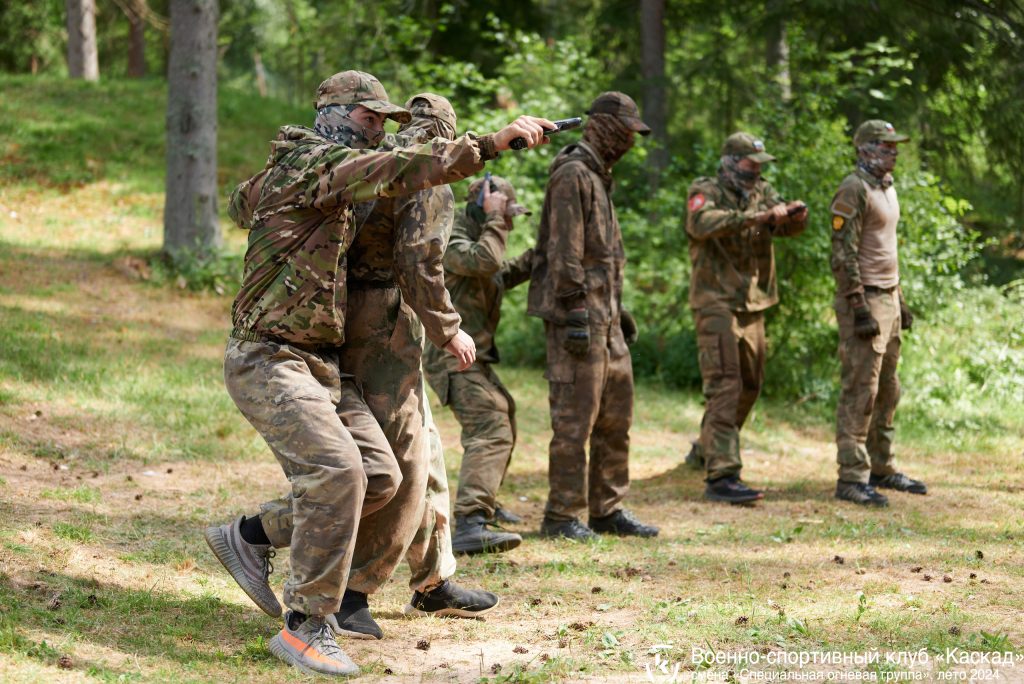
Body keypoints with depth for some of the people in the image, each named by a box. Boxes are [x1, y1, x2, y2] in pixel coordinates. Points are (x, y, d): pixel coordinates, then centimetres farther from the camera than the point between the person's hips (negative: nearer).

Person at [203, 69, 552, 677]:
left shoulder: (287, 170, 16)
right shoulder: (315, 161, -13)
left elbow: (243, 202, 38)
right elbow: (399, 170, -28)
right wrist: (492, 144, -33)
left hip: (321, 364, 10)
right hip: (269, 361, -10)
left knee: (379, 478, 1)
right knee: (336, 470, -24)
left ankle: (249, 536, 15)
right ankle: (306, 627, -16)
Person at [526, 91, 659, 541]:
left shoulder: (598, 176, 19)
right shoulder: (573, 175, -12)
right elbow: (564, 254, -18)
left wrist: (617, 308, 23)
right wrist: (575, 313, -22)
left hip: (604, 316, 10)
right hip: (577, 316, -10)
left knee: (616, 415, 12)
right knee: (575, 418, -7)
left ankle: (608, 510, 18)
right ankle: (562, 516, -3)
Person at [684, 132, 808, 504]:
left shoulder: (763, 192, 10)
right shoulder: (705, 192, -9)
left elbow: (785, 226, -2)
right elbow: (704, 223, -30)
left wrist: (796, 215, -25)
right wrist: (756, 217, -37)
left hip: (753, 306, 7)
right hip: (716, 303, -7)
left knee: (750, 384, 18)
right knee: (725, 387, -15)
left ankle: (707, 448, 38)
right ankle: (721, 476, -20)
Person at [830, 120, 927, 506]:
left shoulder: (887, 189, 16)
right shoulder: (854, 191, -13)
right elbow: (843, 255, -18)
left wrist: (900, 301, 21)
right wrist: (859, 310, -22)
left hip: (888, 300, 9)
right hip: (863, 300, -9)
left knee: (887, 391, 13)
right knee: (860, 391, -10)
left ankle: (880, 468, 22)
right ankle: (851, 478, -9)